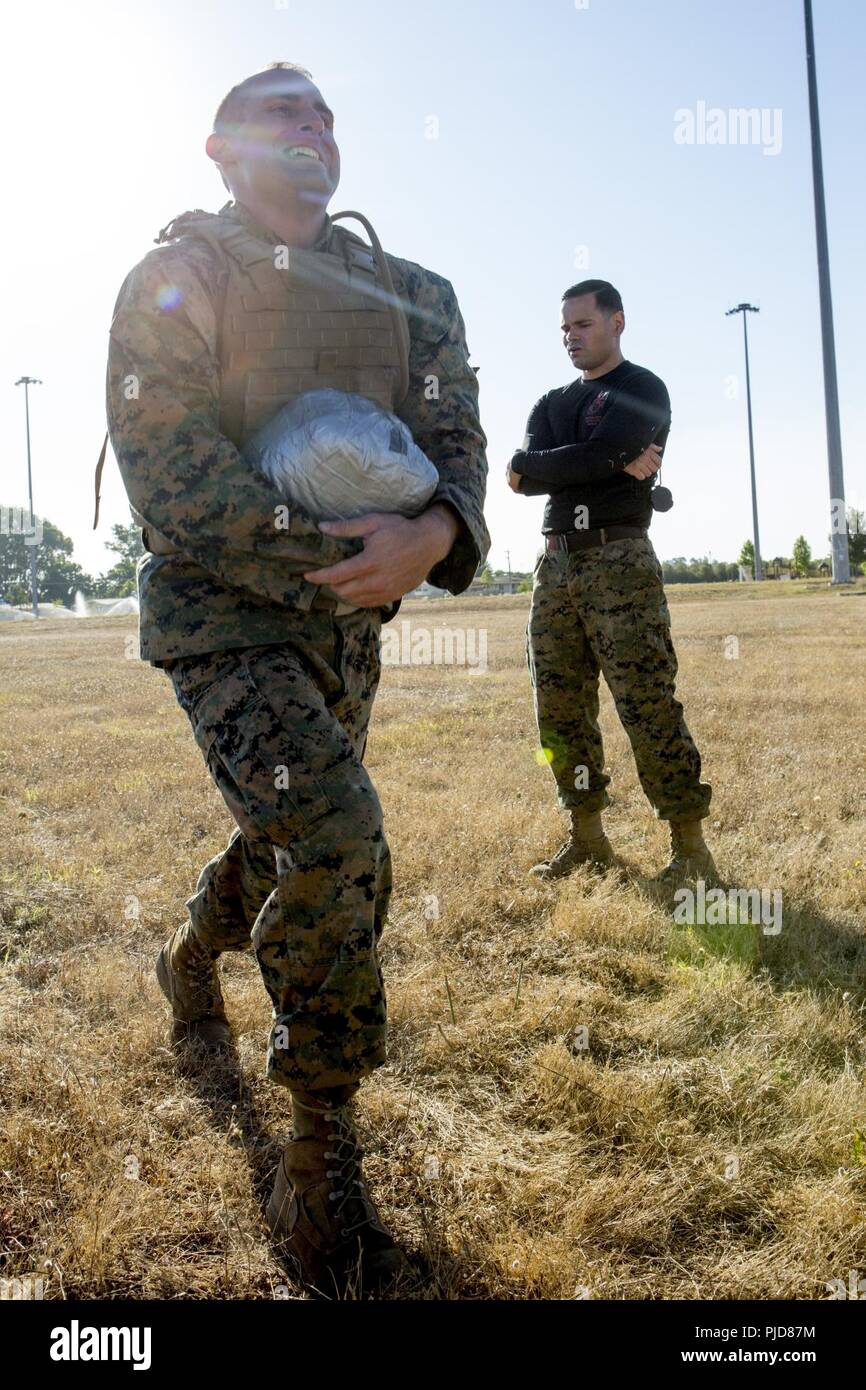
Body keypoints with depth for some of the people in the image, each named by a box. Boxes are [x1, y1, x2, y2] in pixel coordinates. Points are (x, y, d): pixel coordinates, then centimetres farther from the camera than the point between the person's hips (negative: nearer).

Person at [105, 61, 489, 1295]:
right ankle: (323, 1166, -5)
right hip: (221, 608, -5)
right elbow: (166, 460, -13)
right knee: (336, 841, -22)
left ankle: (191, 964, 52)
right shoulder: (177, 278, -1)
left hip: (348, 622, 6)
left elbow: (456, 435, 3)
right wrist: (335, 549, -21)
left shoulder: (409, 295, 12)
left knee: (289, 838, 19)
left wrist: (434, 534, -21)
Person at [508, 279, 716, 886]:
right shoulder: (552, 403, 21)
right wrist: (612, 465, -8)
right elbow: (524, 479, 1)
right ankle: (588, 839, 15)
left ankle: (691, 849, -5)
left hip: (619, 559, -6)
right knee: (559, 709, 5)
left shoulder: (644, 390, 4)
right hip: (556, 563, 7)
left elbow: (596, 455, -15)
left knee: (648, 707, -12)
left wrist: (531, 467, -1)